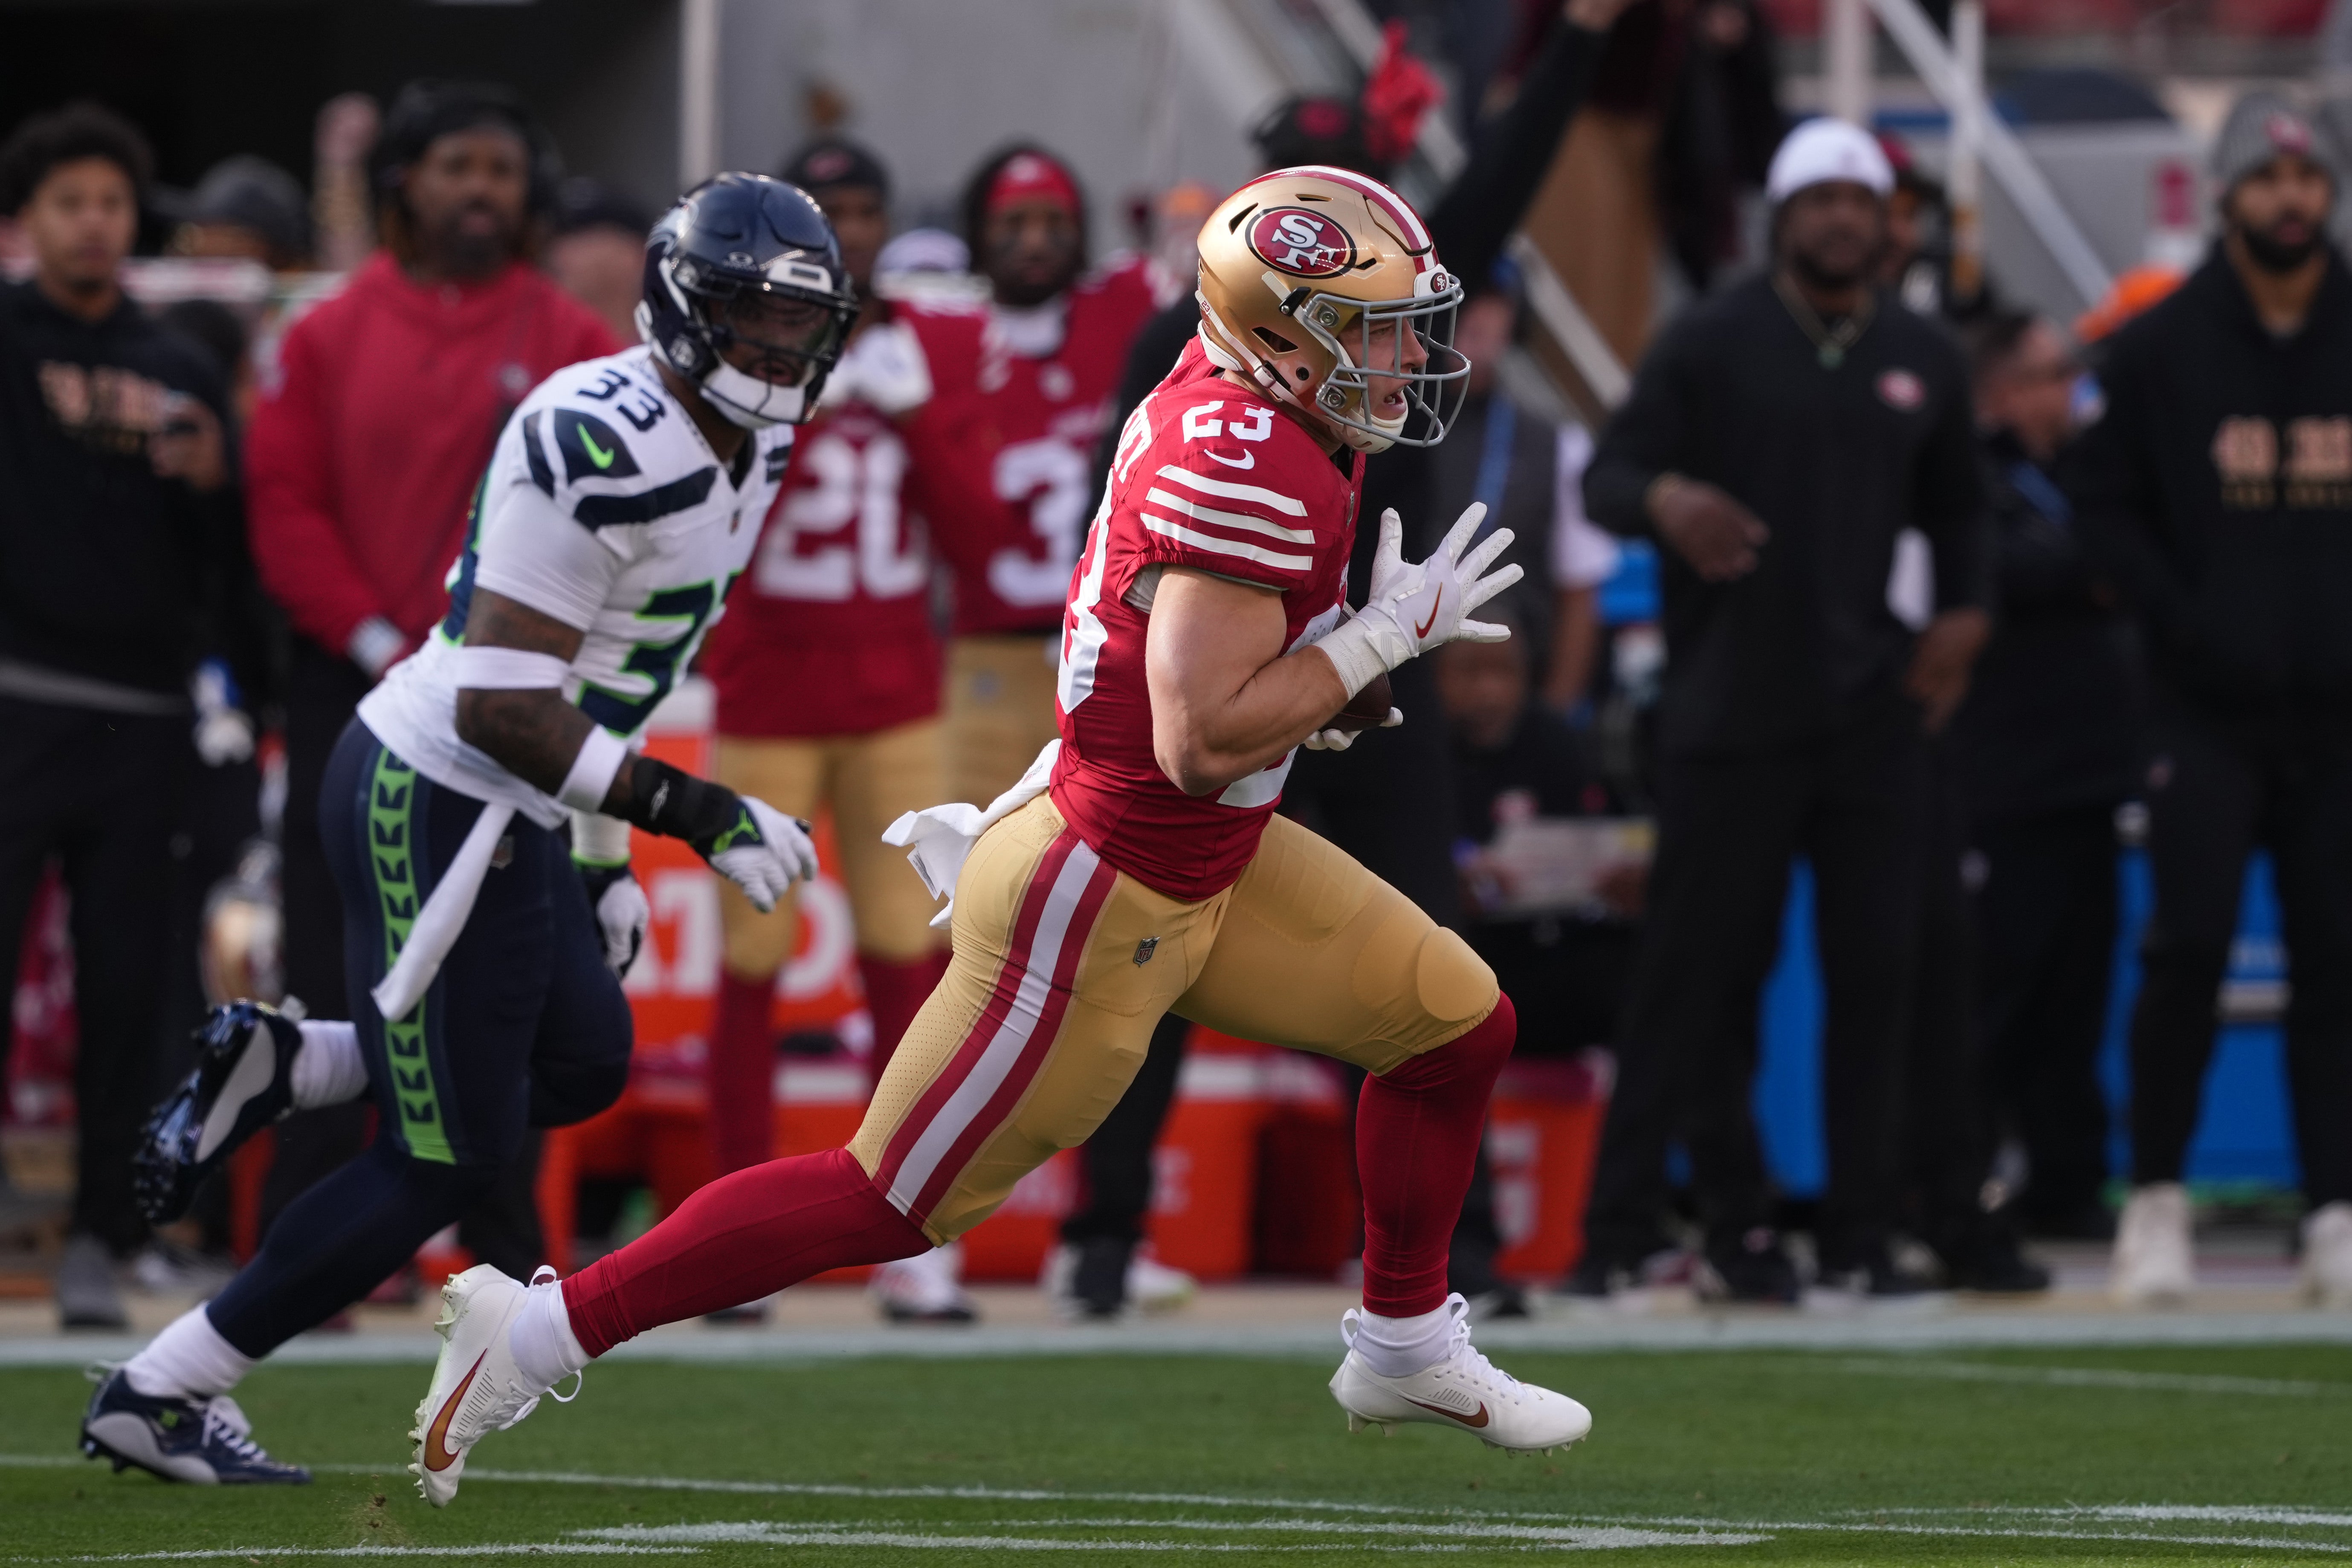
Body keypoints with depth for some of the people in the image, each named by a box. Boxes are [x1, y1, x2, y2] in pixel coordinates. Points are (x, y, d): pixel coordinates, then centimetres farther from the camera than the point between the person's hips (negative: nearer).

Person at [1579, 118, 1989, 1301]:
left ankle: (1860, 1233, 4)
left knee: (1873, 971, 0)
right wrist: (1663, 500, -27)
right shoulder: (1711, 345, 1)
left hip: (1869, 715, 4)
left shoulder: (1921, 362, 13)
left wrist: (1963, 611, 6)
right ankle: (1735, 1220, 2)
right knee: (1704, 970, -4)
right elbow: (1605, 475, -4)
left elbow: (1954, 506, 25)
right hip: (1729, 708, -3)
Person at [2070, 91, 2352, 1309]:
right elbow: (2102, 503, 2)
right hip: (2207, 707, -2)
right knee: (2190, 944, -9)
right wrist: (2185, 623, -9)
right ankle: (2156, 1200, 2)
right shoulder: (2161, 346, 2)